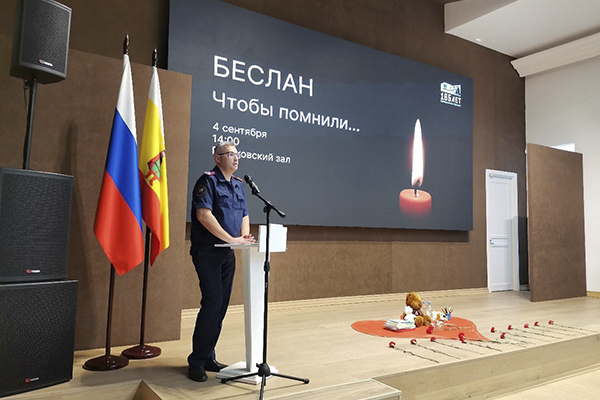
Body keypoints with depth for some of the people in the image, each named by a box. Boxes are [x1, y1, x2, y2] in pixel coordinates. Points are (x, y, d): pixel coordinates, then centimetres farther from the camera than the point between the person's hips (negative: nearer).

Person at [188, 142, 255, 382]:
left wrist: (245, 238, -2)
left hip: (228, 254, 7)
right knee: (212, 303, -11)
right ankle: (196, 362, 3)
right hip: (207, 252, -7)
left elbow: (244, 215, 18)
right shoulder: (208, 181, -8)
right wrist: (231, 239, -21)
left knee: (221, 306, 9)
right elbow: (204, 214, -19)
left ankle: (208, 358, 22)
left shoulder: (239, 184, 16)